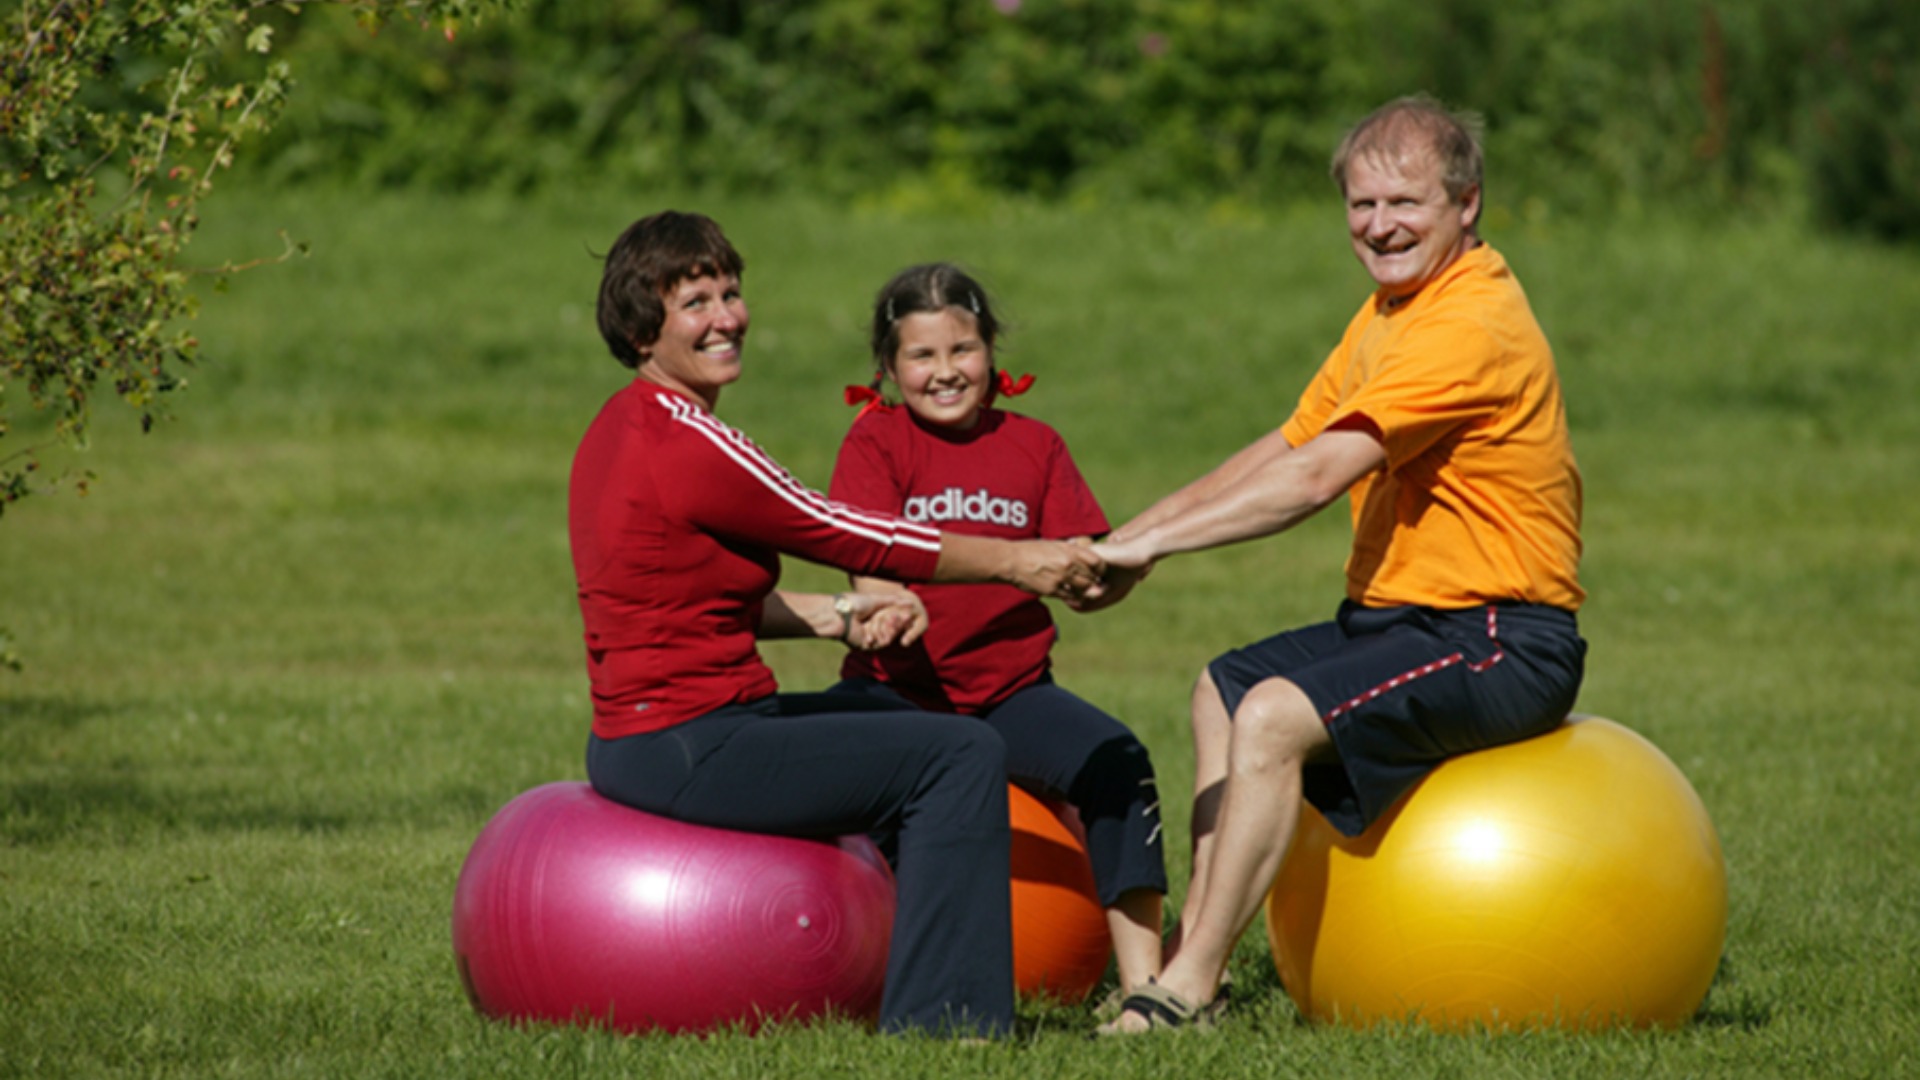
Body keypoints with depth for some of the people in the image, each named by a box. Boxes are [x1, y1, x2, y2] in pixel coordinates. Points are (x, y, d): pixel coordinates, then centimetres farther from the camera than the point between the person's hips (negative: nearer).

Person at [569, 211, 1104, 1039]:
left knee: (907, 727, 29)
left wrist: (834, 617, 9)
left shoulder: (620, 429, 11)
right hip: (687, 748, -11)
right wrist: (1016, 563, -4)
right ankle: (936, 1019, -9)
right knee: (963, 756, -9)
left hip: (635, 737, 11)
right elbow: (848, 536, -13)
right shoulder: (685, 445, -19)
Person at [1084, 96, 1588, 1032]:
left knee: (1273, 715, -24)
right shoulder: (1394, 305, 14)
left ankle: (1189, 990, -21)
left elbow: (1315, 477, -26)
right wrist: (1136, 536, 7)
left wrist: (1154, 542, -25)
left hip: (1504, 646, -11)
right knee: (1222, 692, 18)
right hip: (1406, 618, 11)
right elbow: (1285, 447, 17)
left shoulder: (1471, 324, -20)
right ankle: (1194, 949, 9)